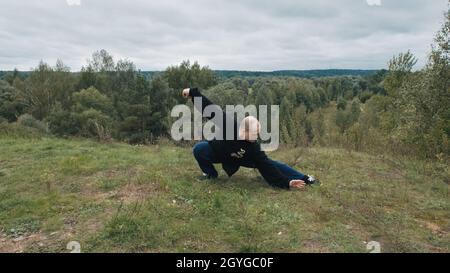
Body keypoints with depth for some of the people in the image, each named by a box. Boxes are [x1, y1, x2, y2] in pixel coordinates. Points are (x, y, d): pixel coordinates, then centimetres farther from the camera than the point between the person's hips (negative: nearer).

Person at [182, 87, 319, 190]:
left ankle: (304, 179, -2)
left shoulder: (253, 148, -35)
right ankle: (210, 174, 1)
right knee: (198, 149, -25)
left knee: (267, 163, -15)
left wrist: (287, 182, -38)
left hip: (239, 158, -1)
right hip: (217, 151, 1)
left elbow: (267, 166, -32)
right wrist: (193, 92, -31)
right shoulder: (229, 124, -41)